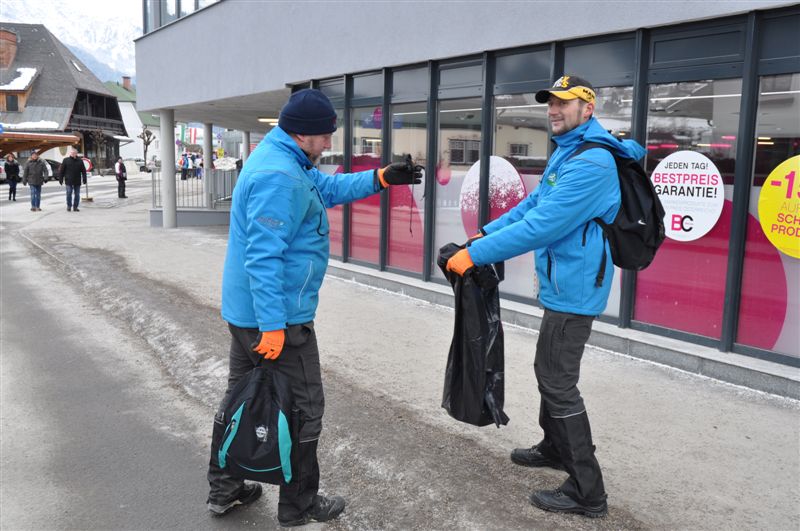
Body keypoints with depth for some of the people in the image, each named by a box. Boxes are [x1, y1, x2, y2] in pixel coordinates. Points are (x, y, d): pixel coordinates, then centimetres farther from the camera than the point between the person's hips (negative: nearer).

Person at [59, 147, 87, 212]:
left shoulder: (80, 160, 5)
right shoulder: (66, 160, 1)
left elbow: (83, 171, 8)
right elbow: (61, 170, 3)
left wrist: (84, 179, 2)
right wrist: (60, 179, -1)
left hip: (77, 181, 2)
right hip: (69, 181, -2)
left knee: (77, 194, 5)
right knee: (69, 194, -2)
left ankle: (75, 207, 14)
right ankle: (69, 206, 9)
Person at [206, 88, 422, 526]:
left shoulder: (281, 159, 9)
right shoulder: (279, 176, -24)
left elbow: (327, 188, 19)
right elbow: (264, 257, -29)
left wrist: (379, 179, 7)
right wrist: (273, 326, -28)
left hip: (243, 310, 11)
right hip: (275, 316, -11)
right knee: (304, 409, 4)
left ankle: (223, 489, 34)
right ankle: (298, 506, 19)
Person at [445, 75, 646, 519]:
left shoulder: (591, 163, -22)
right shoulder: (566, 152, 14)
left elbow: (540, 226, -28)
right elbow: (533, 204, 15)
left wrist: (474, 254, -25)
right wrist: (485, 233, 3)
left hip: (572, 289, -10)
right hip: (562, 283, 10)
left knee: (558, 383, -4)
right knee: (550, 372, 22)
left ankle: (587, 493, 7)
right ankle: (555, 448, 42)